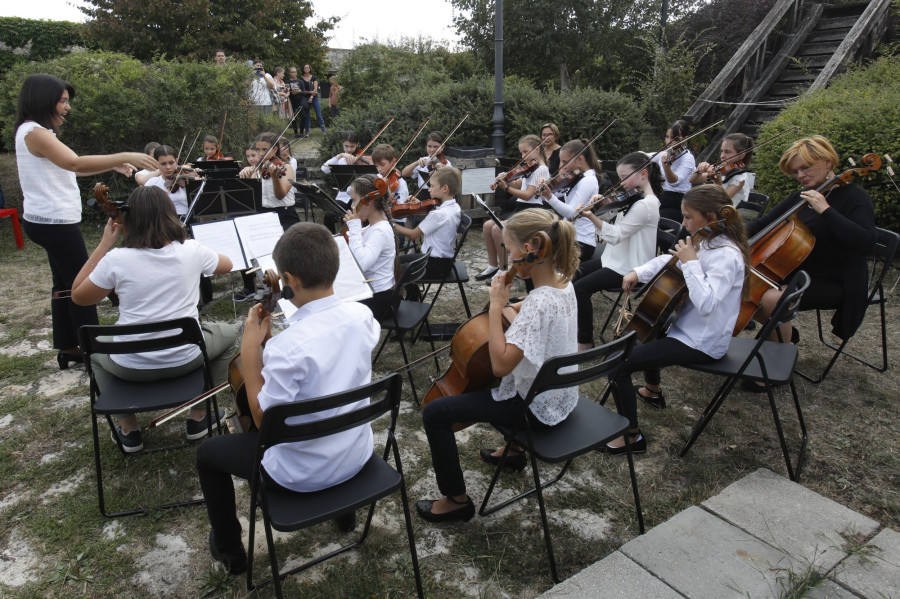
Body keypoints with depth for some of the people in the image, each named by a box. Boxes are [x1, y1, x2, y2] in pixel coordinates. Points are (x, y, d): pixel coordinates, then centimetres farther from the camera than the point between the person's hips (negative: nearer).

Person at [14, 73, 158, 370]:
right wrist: (124, 156, -36)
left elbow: (67, 168, 18)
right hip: (54, 221, -10)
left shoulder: (38, 132, 14)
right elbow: (75, 163, -32)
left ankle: (67, 348, 24)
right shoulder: (34, 132, -18)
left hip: (50, 220, 10)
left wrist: (113, 165, 10)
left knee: (65, 283, 15)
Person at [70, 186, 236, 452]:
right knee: (227, 333, 29)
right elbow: (226, 265, 12)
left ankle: (128, 428, 26)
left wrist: (104, 244, 1)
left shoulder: (116, 259, -13)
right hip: (185, 360, 0)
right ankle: (199, 416, 27)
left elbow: (79, 296, 4)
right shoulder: (191, 251, -9)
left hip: (130, 367, 1)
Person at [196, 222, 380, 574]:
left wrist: (250, 349, -19)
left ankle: (229, 549, 36)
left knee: (208, 453, 17)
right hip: (357, 456, 6)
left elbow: (263, 418, -20)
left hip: (303, 473, -6)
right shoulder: (361, 315, -13)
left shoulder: (290, 346, -33)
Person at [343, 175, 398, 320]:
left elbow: (360, 263, -34)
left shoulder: (381, 231, -20)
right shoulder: (373, 227, 8)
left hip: (377, 300, -10)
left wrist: (354, 227, -27)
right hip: (368, 292, 10)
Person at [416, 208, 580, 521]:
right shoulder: (563, 282, -4)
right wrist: (511, 307, 5)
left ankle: (456, 499, 7)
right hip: (559, 395, 10)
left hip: (536, 408, -9)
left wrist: (495, 307, -29)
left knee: (434, 413, -9)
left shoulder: (539, 303, -33)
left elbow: (500, 364, -35)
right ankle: (514, 448, 47)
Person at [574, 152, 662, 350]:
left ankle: (585, 341, -9)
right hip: (616, 258, 10)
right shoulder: (636, 198, 9)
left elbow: (615, 235, -27)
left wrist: (591, 216, -39)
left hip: (628, 268, -10)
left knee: (580, 288, -22)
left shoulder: (646, 204, -21)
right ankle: (575, 327, 17)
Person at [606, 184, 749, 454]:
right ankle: (653, 391, 51)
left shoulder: (726, 255, -25)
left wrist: (690, 262, -32)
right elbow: (670, 260, 16)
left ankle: (632, 436, -5)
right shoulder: (705, 243, 3)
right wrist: (638, 272, 0)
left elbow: (706, 304, -38)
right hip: (688, 327, 11)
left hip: (700, 343, -11)